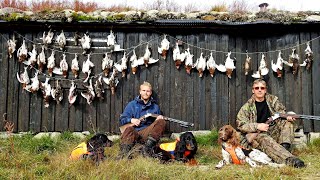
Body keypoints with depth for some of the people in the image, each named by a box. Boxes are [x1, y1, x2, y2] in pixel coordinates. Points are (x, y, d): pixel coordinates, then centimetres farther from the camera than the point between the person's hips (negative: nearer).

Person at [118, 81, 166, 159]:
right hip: (134, 132, -2)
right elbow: (122, 120, 13)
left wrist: (159, 118, -2)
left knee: (161, 122, -23)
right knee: (129, 129, -37)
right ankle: (123, 153, -55)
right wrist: (131, 120, -8)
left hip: (147, 133, 2)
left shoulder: (155, 107, 23)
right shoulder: (132, 105, 18)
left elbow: (157, 124, 21)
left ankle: (148, 148, -32)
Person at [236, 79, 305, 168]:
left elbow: (282, 112, 10)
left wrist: (288, 116, -15)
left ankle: (285, 147, -34)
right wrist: (257, 126, -21)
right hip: (255, 135, -4)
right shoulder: (247, 107, 0)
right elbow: (240, 124, -7)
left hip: (273, 133, 4)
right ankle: (290, 159, -55)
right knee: (264, 139, -36)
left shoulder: (273, 100, 11)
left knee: (287, 122, -14)